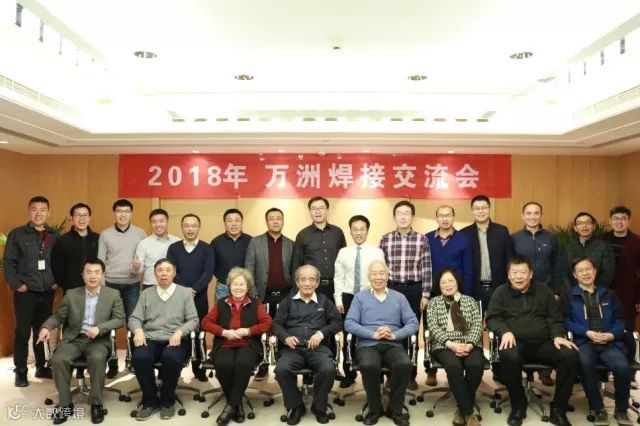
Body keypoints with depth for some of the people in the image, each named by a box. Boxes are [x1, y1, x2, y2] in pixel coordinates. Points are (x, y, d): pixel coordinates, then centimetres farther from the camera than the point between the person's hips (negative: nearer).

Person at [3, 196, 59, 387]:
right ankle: (20, 372, 12)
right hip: (25, 292, -2)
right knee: (23, 332, 2)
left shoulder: (54, 236, 7)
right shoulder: (17, 234, -1)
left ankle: (41, 367, 22)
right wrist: (16, 284, -10)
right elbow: (8, 262, -3)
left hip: (47, 292, 3)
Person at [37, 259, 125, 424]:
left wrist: (99, 328, -18)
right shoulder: (71, 294, 8)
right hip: (74, 339, 2)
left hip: (99, 341, -2)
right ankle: (65, 404, -7)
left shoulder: (113, 294, 2)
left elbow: (120, 319, -3)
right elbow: (58, 316, 13)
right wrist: (46, 327, -9)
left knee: (97, 359, -34)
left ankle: (96, 403, -15)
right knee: (58, 360, -26)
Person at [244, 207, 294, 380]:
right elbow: (249, 270, -1)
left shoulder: (291, 244, 6)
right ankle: (262, 367, 17)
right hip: (264, 295, -1)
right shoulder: (255, 242, 2)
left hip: (285, 295, 1)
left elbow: (294, 272, 6)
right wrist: (253, 294, -8)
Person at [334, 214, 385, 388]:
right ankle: (349, 373, 23)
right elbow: (338, 279, 3)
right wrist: (339, 300, -3)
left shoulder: (377, 252, -2)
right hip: (348, 298, 1)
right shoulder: (343, 252, 2)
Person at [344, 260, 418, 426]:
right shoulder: (360, 297, 10)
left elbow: (413, 323, 5)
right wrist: (374, 334, -14)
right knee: (369, 366, -34)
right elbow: (349, 324, -2)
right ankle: (374, 409, -7)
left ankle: (395, 409, -6)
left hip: (393, 345, 1)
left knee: (405, 364, -31)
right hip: (368, 345, -1)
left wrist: (395, 335, -13)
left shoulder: (399, 297, 14)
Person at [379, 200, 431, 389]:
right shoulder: (385, 239, 3)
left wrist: (425, 295, -4)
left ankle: (411, 375, 18)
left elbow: (426, 269, 0)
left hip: (414, 290, -1)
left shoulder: (422, 239, 1)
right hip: (391, 289, 1)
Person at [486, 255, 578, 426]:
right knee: (509, 356, -37)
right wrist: (505, 331, -17)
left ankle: (558, 409, -9)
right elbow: (492, 318, 3)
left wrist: (557, 335, -6)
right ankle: (518, 406, -12)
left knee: (570, 355, -26)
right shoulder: (501, 292, 10)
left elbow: (555, 318, 15)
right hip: (516, 343, -2)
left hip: (543, 343, 3)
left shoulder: (544, 291, 17)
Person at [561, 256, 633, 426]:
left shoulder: (609, 294, 20)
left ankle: (621, 409, -4)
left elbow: (620, 319, 14)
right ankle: (598, 409, -15)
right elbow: (567, 321, 1)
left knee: (623, 367, -29)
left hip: (610, 342, 2)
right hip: (584, 341, -2)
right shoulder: (569, 297, 12)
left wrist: (612, 335, -6)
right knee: (585, 364, -35)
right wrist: (587, 332, -13)